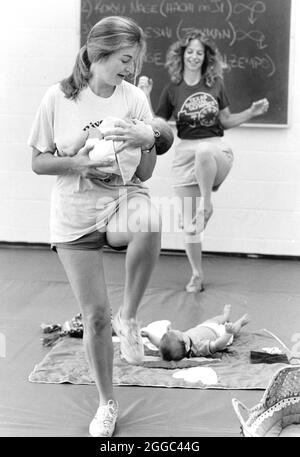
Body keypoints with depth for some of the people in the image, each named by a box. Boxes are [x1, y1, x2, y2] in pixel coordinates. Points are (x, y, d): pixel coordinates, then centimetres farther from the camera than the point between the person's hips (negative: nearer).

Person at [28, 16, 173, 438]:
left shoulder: (134, 99, -3)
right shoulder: (59, 98, -6)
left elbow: (145, 173, -2)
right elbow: (38, 162, 0)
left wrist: (146, 142, -22)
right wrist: (77, 164, -18)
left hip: (123, 200, 0)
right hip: (75, 214, 0)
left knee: (148, 223, -39)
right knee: (95, 315, 1)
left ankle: (129, 317, -14)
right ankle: (107, 403, 25)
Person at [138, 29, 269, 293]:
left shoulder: (215, 85, 5)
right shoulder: (172, 89, 3)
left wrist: (252, 112, 3)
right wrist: (145, 96, -6)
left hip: (216, 150, -1)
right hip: (186, 154, 1)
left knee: (203, 152, -43)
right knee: (189, 222, 3)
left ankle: (207, 205, -22)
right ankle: (197, 275, 23)